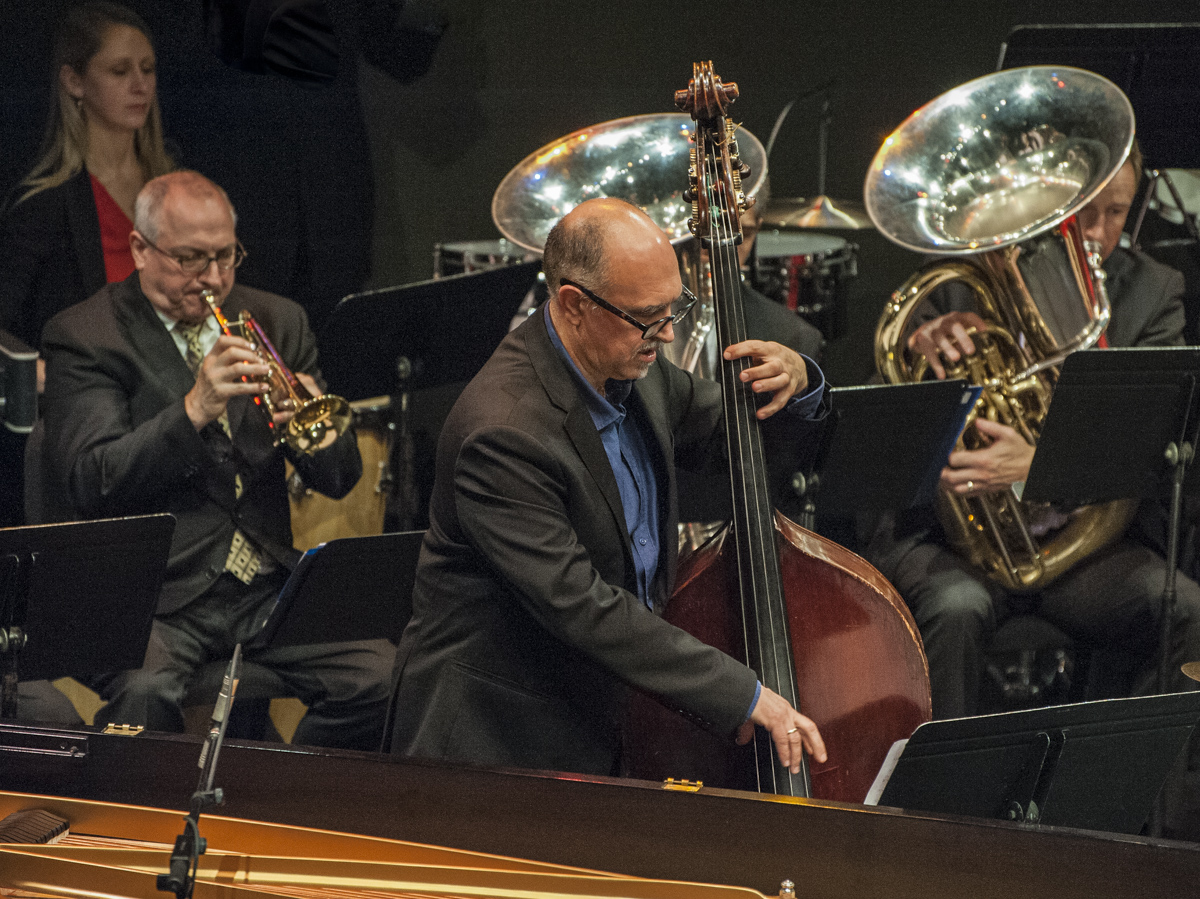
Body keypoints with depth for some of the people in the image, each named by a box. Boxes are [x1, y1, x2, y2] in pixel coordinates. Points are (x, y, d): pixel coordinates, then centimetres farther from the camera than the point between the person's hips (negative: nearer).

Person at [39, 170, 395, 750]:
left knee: (382, 677, -20)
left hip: (269, 587, 4)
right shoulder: (84, 338, 0)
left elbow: (340, 477, 8)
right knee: (143, 693, -35)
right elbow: (85, 482, -14)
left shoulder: (277, 323, 14)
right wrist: (193, 411, -25)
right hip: (154, 592, -4)